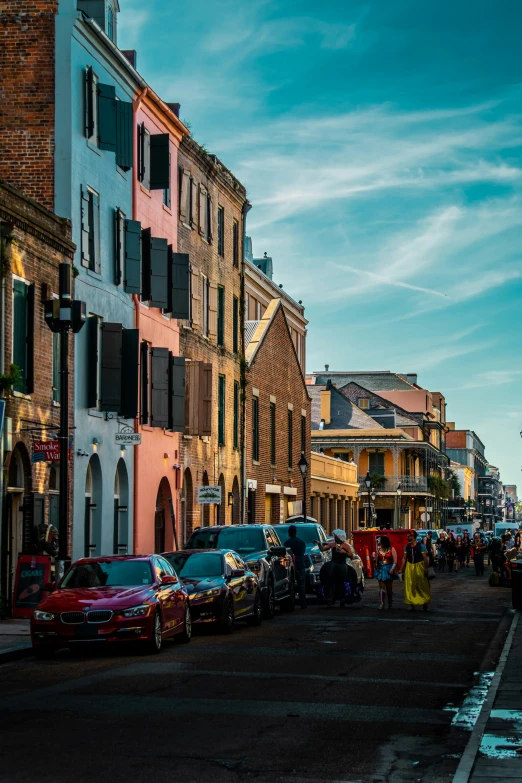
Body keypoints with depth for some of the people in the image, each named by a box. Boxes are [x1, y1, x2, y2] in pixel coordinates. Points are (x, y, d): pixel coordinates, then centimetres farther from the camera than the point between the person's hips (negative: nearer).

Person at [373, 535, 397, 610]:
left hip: (388, 569, -2)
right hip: (380, 569, 2)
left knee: (389, 587, 8)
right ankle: (381, 604, -6)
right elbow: (376, 559, 3)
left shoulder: (391, 549, -6)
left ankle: (390, 604, 21)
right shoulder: (379, 549, 4)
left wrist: (392, 569, -19)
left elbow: (395, 560, -10)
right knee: (382, 587, -4)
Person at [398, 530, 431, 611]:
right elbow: (404, 558, 9)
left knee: (422, 586, 4)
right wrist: (401, 569, 6)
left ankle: (425, 603, 20)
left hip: (419, 567, -4)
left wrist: (426, 569, -12)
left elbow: (425, 558, -8)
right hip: (409, 567, 4)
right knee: (409, 586, 1)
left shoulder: (420, 546, -7)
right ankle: (411, 604, 7)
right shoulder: (407, 547, 6)